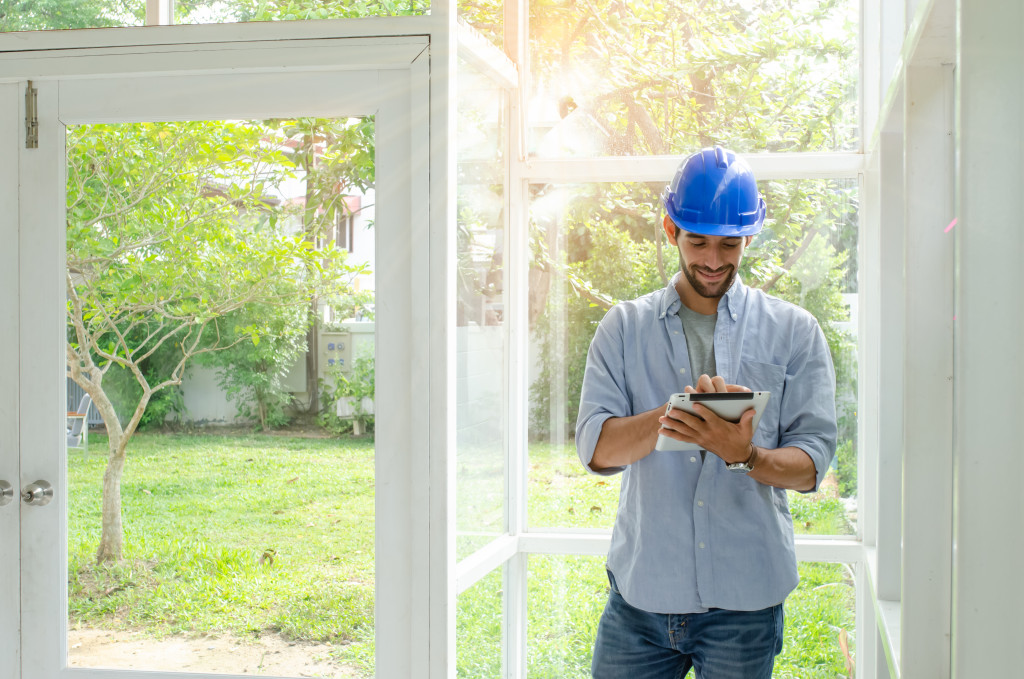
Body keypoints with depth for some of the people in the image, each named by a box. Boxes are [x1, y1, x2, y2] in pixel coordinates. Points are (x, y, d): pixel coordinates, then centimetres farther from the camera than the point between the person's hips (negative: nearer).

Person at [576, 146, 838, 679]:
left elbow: (810, 465, -2)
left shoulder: (794, 331, 4)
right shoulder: (624, 327, 6)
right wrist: (672, 415, -22)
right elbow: (594, 448, -5)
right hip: (640, 590, 1)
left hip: (744, 599, 0)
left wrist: (744, 454, -22)